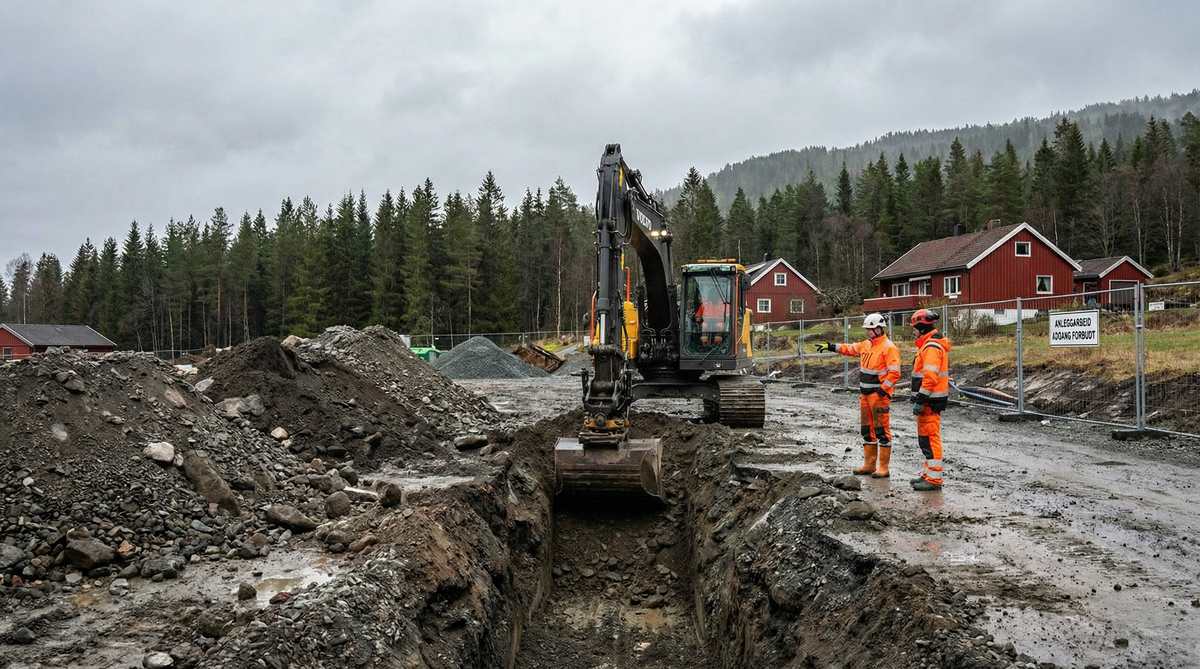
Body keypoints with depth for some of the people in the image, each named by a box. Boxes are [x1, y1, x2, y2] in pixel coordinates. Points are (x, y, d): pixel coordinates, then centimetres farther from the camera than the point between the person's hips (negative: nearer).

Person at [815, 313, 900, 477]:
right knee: (867, 430, 13)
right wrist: (831, 346, 20)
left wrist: (883, 390, -21)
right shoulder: (866, 345, 13)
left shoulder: (889, 348, -13)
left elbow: (894, 373, -18)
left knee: (882, 431, -5)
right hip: (865, 394, 9)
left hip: (879, 395, -9)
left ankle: (883, 468, 0)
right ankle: (869, 464, 22)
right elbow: (849, 349, 27)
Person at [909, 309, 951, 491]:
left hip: (930, 401, -11)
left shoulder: (931, 347, -17)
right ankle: (929, 474, 25)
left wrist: (920, 400, -24)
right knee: (926, 438, 17)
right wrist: (919, 398, 23)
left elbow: (930, 377, -24)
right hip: (931, 399, 11)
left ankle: (934, 479, -5)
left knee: (929, 438, -8)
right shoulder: (931, 344, 18)